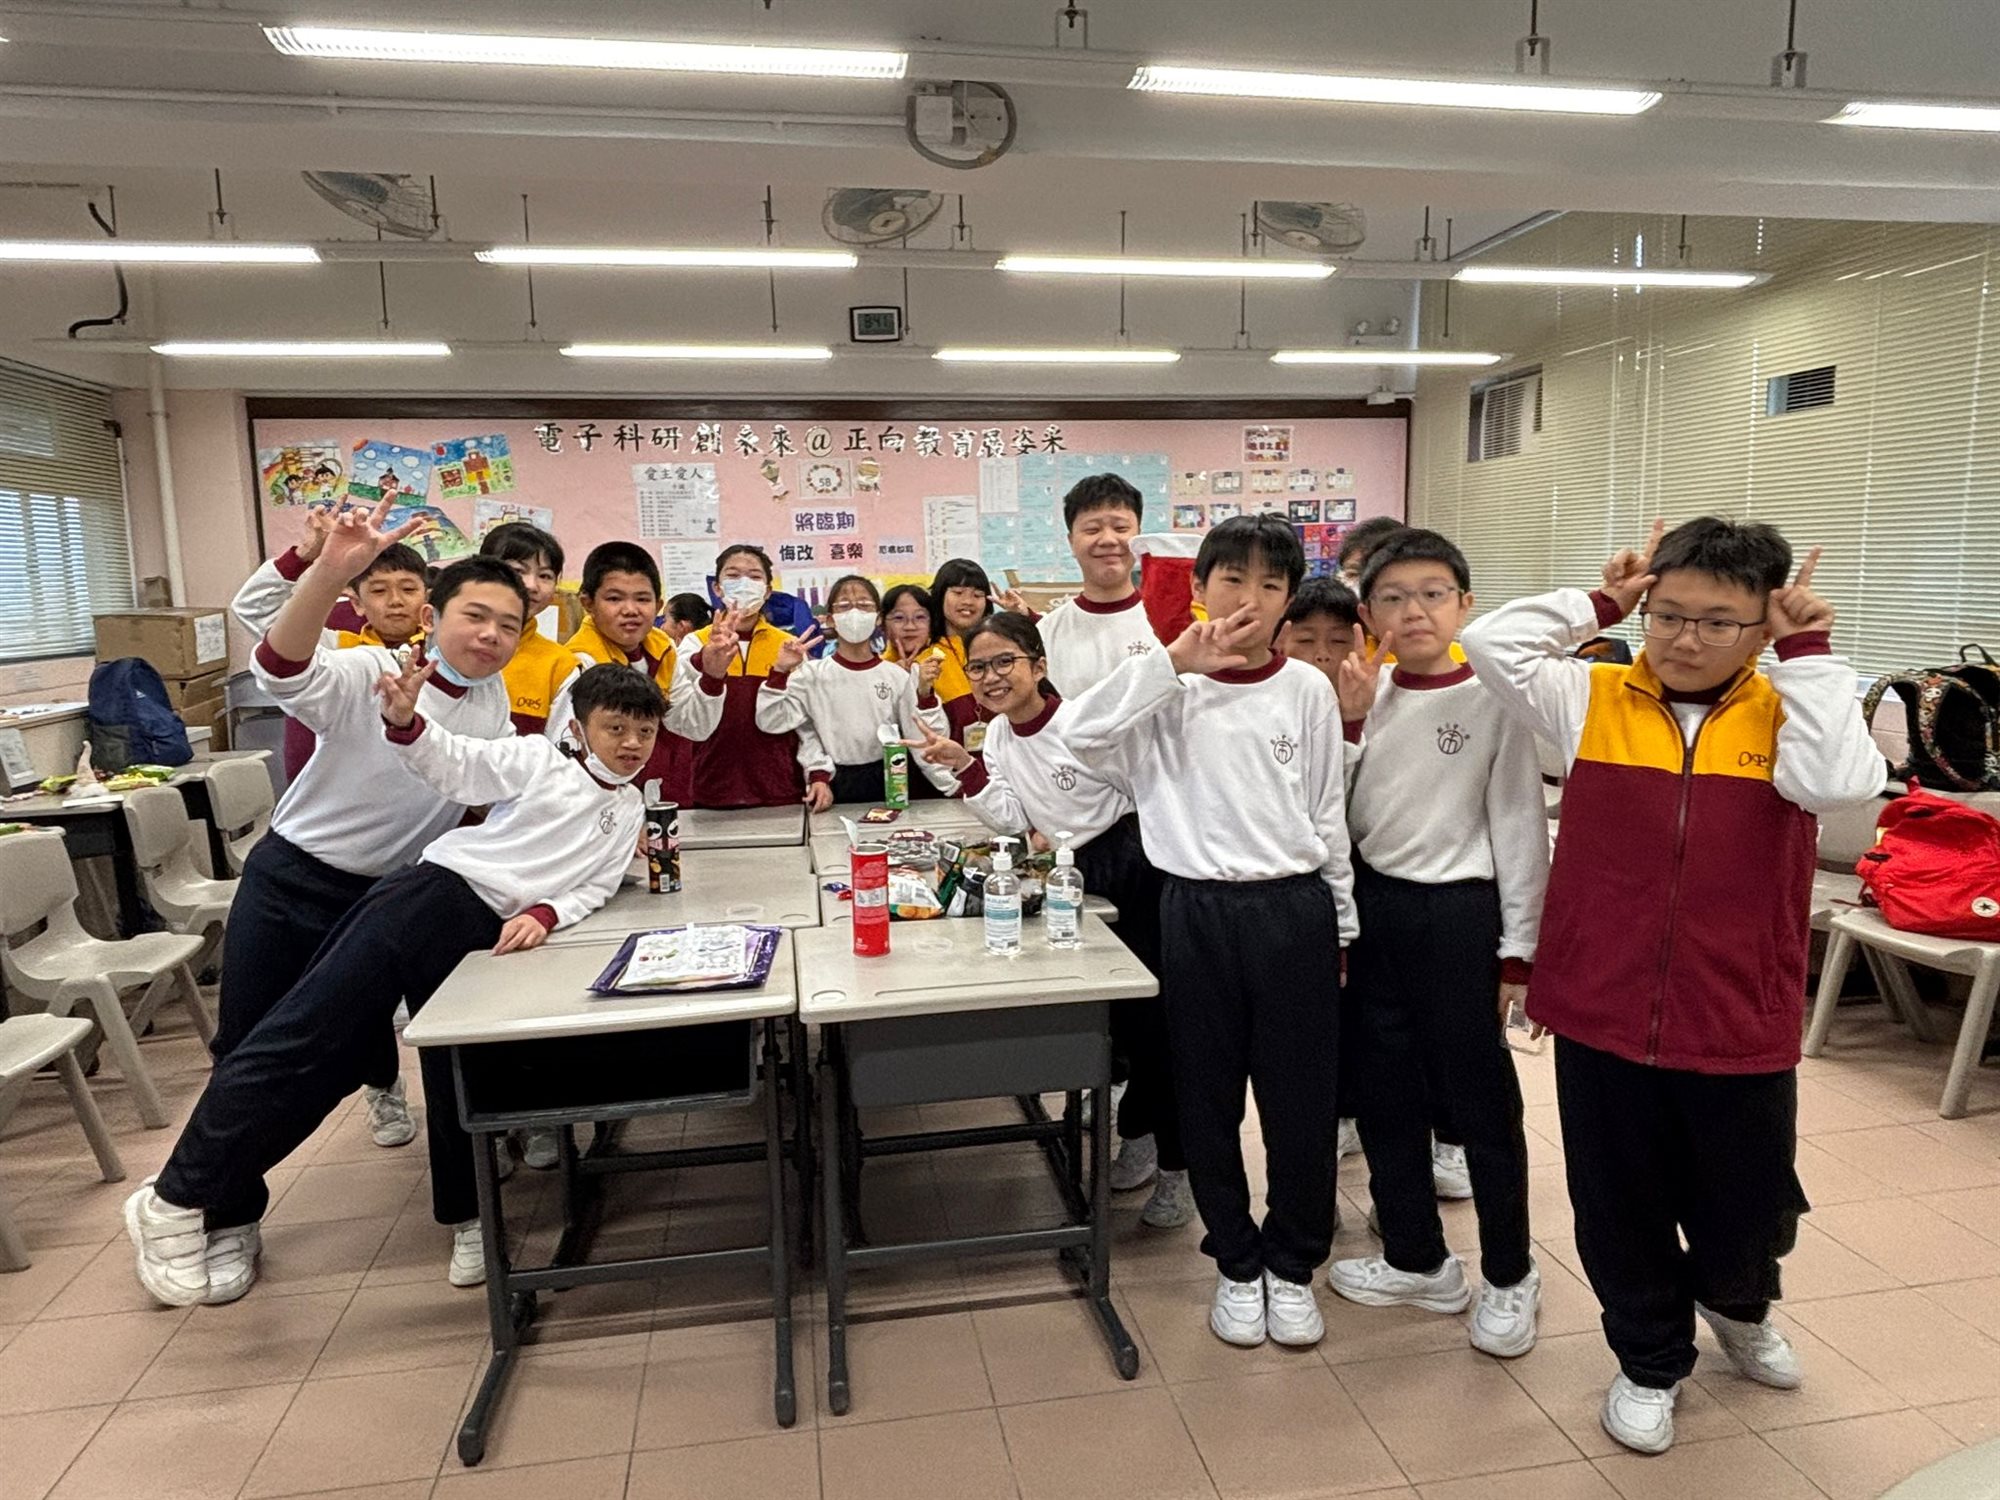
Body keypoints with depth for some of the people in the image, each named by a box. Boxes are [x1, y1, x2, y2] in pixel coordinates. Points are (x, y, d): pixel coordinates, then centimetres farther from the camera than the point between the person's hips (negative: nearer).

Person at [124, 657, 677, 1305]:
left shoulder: (630, 812, 19)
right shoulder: (538, 759, 7)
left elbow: (592, 890, 11)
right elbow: (452, 764, -1)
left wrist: (544, 915, -9)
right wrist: (404, 721, -20)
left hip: (489, 935, 4)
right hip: (436, 890, -4)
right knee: (311, 1028, -10)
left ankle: (465, 1215, 26)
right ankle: (176, 1197, -2)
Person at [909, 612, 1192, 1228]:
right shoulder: (999, 734, 6)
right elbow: (1013, 820, 0)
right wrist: (963, 765, -10)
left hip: (1135, 865, -7)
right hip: (1081, 876, 7)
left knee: (1150, 1015, -2)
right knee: (1116, 1014, 15)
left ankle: (1175, 1166, 14)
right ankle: (1139, 1136, 34)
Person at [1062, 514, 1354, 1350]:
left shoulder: (1307, 690, 2)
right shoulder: (1169, 687, -2)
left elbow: (1328, 815, 8)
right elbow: (1080, 733, -19)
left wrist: (1340, 922, 10)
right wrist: (1175, 661, -21)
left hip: (1294, 908, 1)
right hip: (1198, 909, 0)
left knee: (1301, 1100, 9)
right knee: (1208, 1100, 11)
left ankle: (1292, 1265, 32)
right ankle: (1236, 1263, 33)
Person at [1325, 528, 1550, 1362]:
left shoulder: (1492, 699, -9)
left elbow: (1520, 825, -7)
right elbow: (1342, 814, 9)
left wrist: (1518, 944, -8)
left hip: (1458, 912, -5)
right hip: (1372, 906, 5)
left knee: (1481, 1099, 7)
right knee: (1383, 1093, 14)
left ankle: (1509, 1275, 28)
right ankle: (1416, 1259, 32)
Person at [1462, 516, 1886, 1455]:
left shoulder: (1788, 714, -3)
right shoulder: (1596, 699, -1)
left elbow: (1837, 784, -23)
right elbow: (1489, 644, -9)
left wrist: (1807, 655, -15)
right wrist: (1600, 604, -5)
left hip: (1738, 1023, 0)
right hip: (1602, 1014, 0)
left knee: (1747, 1208, 18)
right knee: (1619, 1207, 16)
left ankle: (1737, 1306, 54)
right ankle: (1649, 1359, 42)